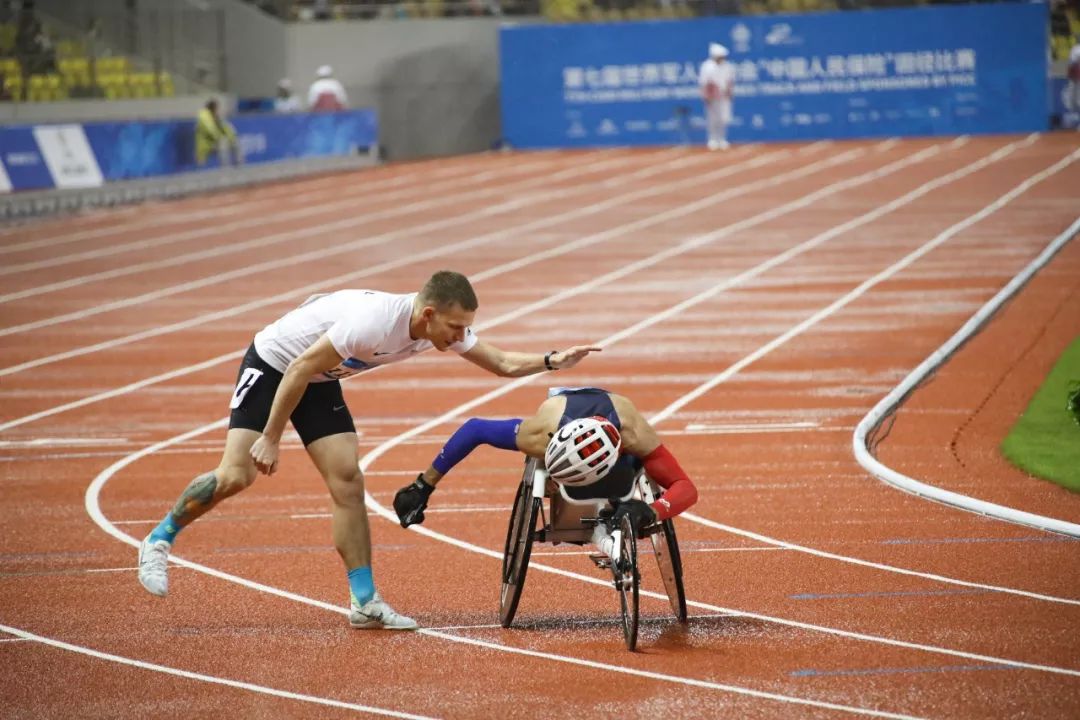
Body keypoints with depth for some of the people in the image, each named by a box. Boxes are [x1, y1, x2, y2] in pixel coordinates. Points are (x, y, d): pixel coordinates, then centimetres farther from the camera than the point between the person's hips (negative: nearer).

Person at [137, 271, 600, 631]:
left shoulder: (446, 328, -13)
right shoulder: (374, 320, -37)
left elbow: (502, 364, 0)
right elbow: (299, 370, -29)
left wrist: (554, 361, -17)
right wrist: (270, 439, -25)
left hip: (321, 381, 7)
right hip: (272, 366, -7)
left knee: (347, 480, -5)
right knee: (236, 476, -15)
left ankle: (365, 602, -4)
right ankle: (159, 542, 6)